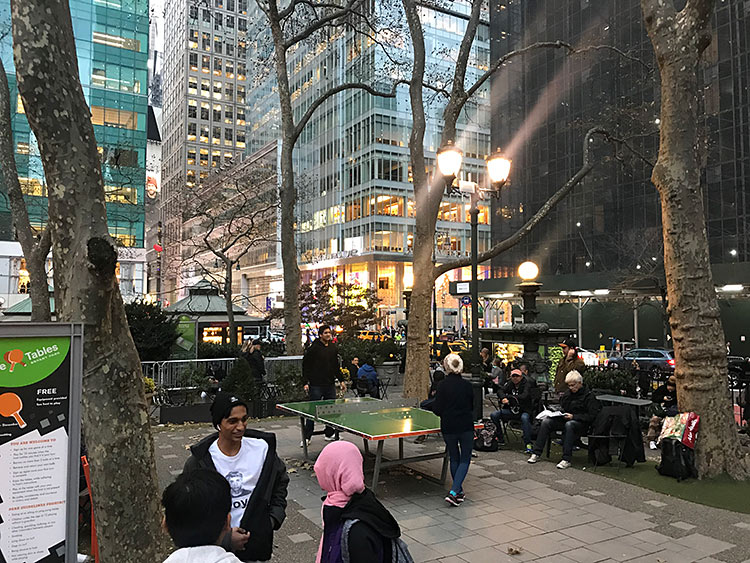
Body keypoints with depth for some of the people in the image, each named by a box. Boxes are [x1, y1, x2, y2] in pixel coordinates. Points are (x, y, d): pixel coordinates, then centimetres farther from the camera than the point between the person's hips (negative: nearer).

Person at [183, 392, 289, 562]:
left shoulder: (262, 448, -6)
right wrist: (225, 539, -16)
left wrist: (273, 520, 1)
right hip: (218, 547, -1)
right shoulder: (198, 462, -12)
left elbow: (281, 482, 10)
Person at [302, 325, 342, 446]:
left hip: (330, 384, 6)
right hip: (316, 385, -5)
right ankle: (307, 437, 7)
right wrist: (306, 382, -12)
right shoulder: (313, 348, -8)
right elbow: (305, 365, -7)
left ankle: (330, 434, 25)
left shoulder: (333, 348, 9)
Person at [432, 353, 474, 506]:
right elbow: (472, 406, 9)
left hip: (448, 427, 0)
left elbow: (437, 409, -10)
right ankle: (453, 492, -5)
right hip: (466, 427, 0)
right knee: (465, 460, 9)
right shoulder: (467, 385, -3)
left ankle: (458, 491, 27)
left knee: (454, 459, 18)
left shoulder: (443, 385, -11)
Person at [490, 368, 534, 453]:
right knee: (494, 415, -13)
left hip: (524, 411, -5)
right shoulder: (510, 384, 8)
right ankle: (500, 440, -1)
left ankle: (528, 444, -30)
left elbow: (524, 397, -24)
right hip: (510, 410, 5)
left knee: (524, 418, -39)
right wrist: (503, 398, -28)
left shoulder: (526, 385, -7)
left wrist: (508, 397, -20)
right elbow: (500, 392, -4)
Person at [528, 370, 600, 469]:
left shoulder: (588, 395, -6)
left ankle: (566, 460, -37)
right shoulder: (568, 393, 14)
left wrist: (573, 416, -19)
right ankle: (536, 454, -18)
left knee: (569, 425, -40)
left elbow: (591, 416, -13)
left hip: (580, 423, -6)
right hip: (564, 419, 6)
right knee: (546, 421, -19)